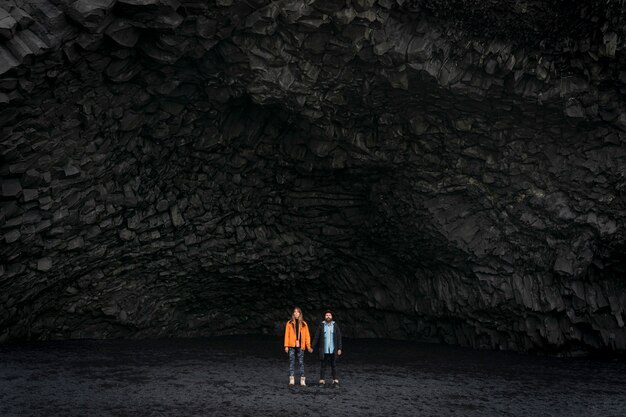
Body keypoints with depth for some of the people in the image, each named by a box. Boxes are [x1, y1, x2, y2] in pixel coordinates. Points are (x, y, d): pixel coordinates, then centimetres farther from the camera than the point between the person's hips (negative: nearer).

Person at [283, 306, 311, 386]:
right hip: (292, 346, 0)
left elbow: (307, 335, 6)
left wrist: (308, 346, -2)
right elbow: (287, 334, 3)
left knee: (301, 362, 1)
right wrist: (286, 346, -4)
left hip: (300, 346, 0)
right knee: (292, 362, 0)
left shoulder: (304, 324, 9)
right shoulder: (289, 323, 6)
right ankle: (291, 379, 3)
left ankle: (302, 380, 3)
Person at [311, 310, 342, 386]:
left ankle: (335, 380, 12)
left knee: (333, 365, 5)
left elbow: (339, 337, 3)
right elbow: (316, 337, 1)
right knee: (323, 365, 5)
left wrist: (339, 348, -3)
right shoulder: (321, 325, 2)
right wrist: (312, 347, -5)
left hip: (333, 350, 0)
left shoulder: (335, 325, 2)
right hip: (324, 350, 0)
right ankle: (322, 380, 13)